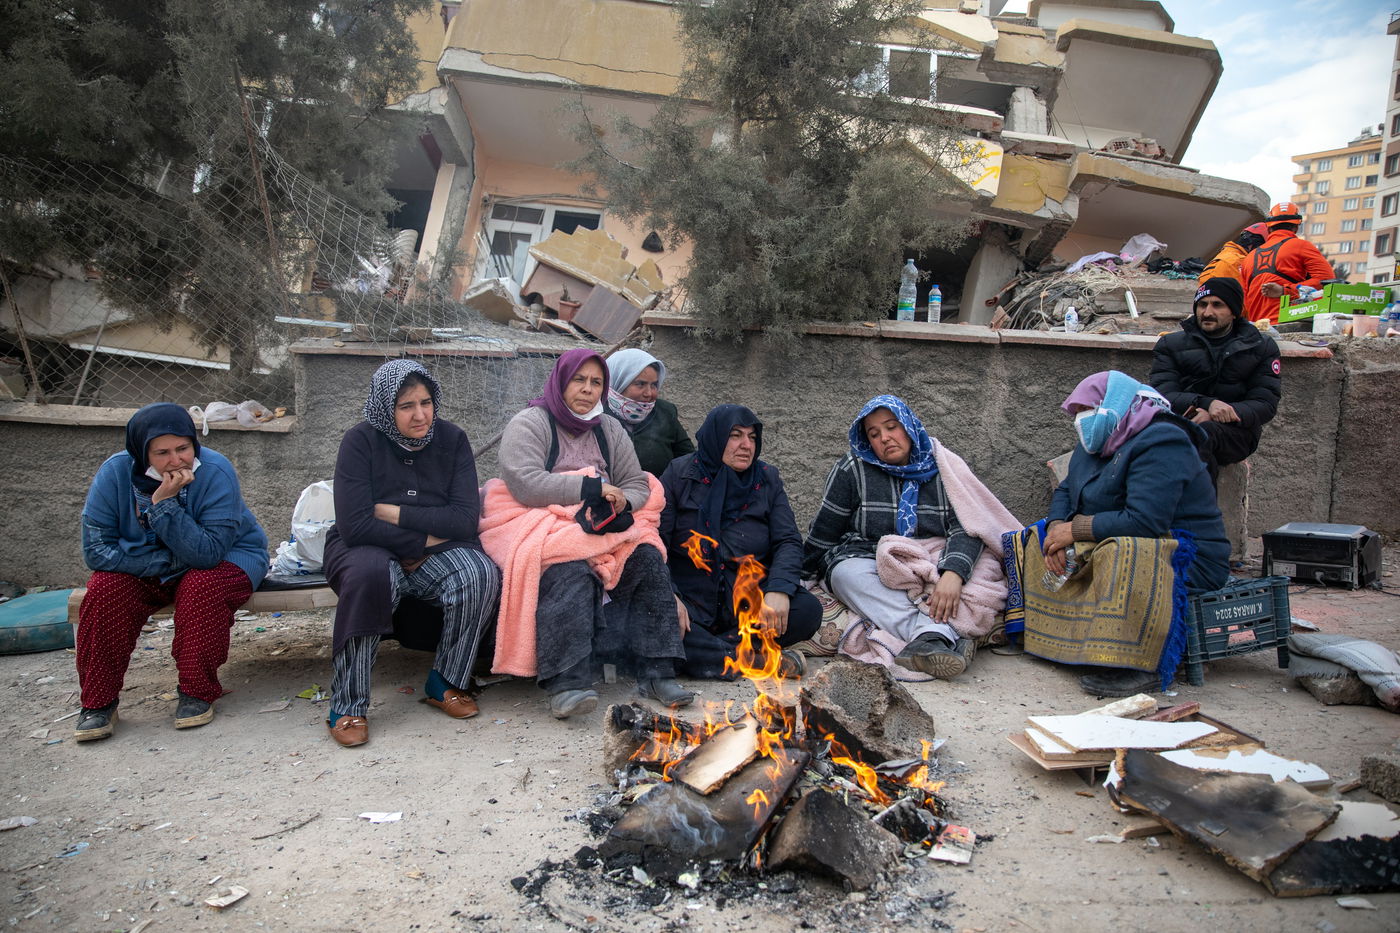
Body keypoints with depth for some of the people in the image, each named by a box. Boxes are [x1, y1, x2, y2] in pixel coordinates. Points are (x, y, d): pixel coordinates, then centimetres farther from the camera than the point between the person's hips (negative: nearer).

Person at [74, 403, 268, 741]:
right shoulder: (115, 473, -18)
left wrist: (164, 504, -39)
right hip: (146, 570, 3)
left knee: (201, 585, -33)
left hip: (228, 558, -2)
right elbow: (96, 551, -18)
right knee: (106, 588, -24)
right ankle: (97, 703, -10)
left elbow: (207, 554, -32)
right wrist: (169, 560, -25)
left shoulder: (216, 471, -27)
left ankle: (197, 693, -16)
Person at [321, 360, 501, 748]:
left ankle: (445, 683, -8)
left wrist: (392, 513, -16)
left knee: (481, 574, -28)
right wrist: (423, 540, -16)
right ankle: (346, 706, -23)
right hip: (369, 548, -2)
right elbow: (354, 524, -20)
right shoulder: (361, 441, -11)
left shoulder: (452, 439, -4)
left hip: (435, 552, 2)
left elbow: (464, 519, -13)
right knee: (370, 574, -37)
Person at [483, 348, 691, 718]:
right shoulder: (529, 424, 0)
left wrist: (621, 501, -12)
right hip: (537, 524, -5)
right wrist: (592, 488, -16)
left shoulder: (610, 429, 19)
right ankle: (565, 684, -38)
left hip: (600, 527, 5)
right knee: (571, 571, -36)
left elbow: (638, 484, 14)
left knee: (647, 558, -21)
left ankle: (656, 673, -20)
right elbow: (525, 484, -16)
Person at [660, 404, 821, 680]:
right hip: (691, 600, -2)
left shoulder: (767, 479, 10)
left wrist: (779, 590, -18)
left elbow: (789, 541, 2)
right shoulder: (679, 475, 1)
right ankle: (762, 661, -28)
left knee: (808, 609, -23)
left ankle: (702, 651, -24)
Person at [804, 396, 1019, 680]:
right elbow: (824, 532, 6)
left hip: (931, 566, 1)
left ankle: (926, 644, -49)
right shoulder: (852, 470, 1)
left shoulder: (943, 467, 3)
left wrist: (953, 574, -27)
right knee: (847, 573, -34)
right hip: (865, 561, 0)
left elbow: (966, 527, -9)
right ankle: (937, 634, -52)